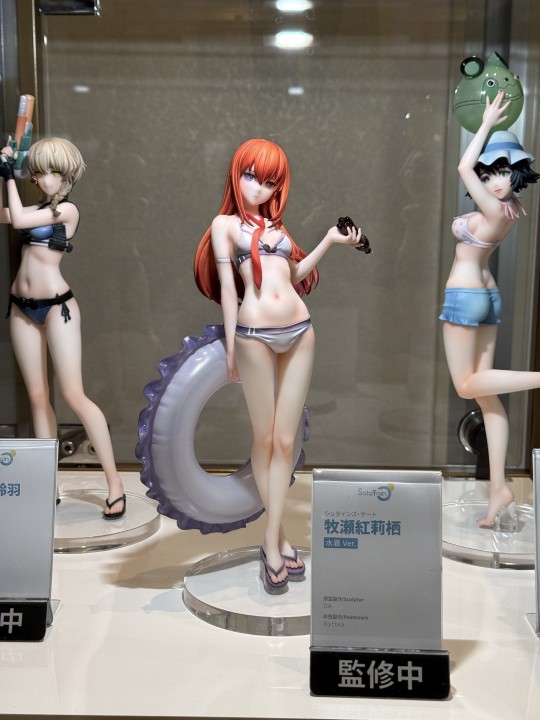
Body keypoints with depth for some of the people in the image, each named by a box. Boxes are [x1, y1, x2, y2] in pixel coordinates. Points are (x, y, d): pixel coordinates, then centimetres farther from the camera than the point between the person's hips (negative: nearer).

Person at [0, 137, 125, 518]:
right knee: (38, 398, 7)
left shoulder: (67, 209, -6)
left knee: (74, 395, -10)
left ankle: (115, 482, -3)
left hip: (56, 305, -7)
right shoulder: (38, 209, 15)